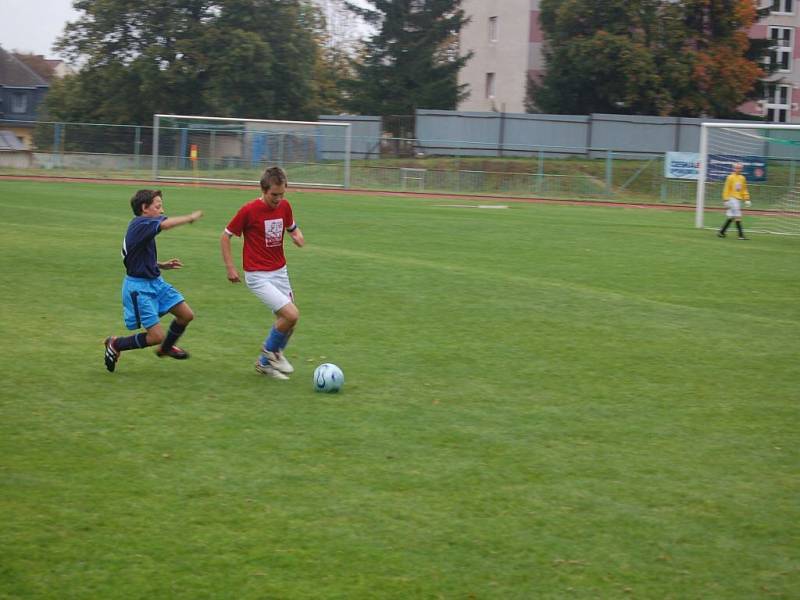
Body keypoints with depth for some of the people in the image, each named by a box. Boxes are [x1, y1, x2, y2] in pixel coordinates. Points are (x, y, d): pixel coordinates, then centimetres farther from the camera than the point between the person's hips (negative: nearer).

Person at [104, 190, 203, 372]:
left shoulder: (143, 226, 9)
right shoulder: (140, 224, -20)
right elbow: (165, 224, -38)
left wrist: (162, 265, 10)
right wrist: (190, 218, -24)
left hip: (155, 282, 9)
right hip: (138, 287, -9)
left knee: (186, 315, 8)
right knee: (157, 336, -10)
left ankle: (166, 348, 34)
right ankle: (115, 345, 11)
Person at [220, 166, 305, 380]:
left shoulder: (284, 206, 0)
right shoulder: (249, 210, -16)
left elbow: (291, 227, 19)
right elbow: (225, 236, -6)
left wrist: (297, 235, -5)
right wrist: (230, 268, -9)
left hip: (280, 272, 7)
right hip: (258, 276, -6)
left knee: (286, 321, 9)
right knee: (292, 315, -18)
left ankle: (265, 363, 29)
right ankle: (271, 350, 8)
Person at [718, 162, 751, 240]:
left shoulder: (742, 178, 12)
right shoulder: (730, 178, -7)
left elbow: (744, 190, 18)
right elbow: (726, 189, -8)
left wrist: (747, 199, 11)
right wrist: (726, 200, -14)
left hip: (738, 200, 7)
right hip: (732, 199, -7)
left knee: (731, 217, 8)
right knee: (737, 216, -11)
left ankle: (721, 232, 19)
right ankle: (741, 235, -11)